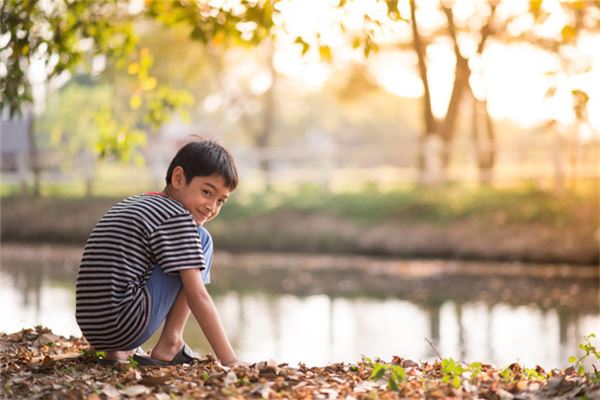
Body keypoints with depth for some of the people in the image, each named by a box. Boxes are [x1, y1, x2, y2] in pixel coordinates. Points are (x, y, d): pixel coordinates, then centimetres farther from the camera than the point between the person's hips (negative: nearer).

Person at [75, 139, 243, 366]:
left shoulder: (132, 203, 22)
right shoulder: (178, 218, -6)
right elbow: (197, 297, -10)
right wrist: (230, 360, -9)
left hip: (91, 330, 9)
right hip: (126, 326, -9)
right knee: (201, 240, 3)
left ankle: (118, 352, 17)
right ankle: (170, 346, 0)